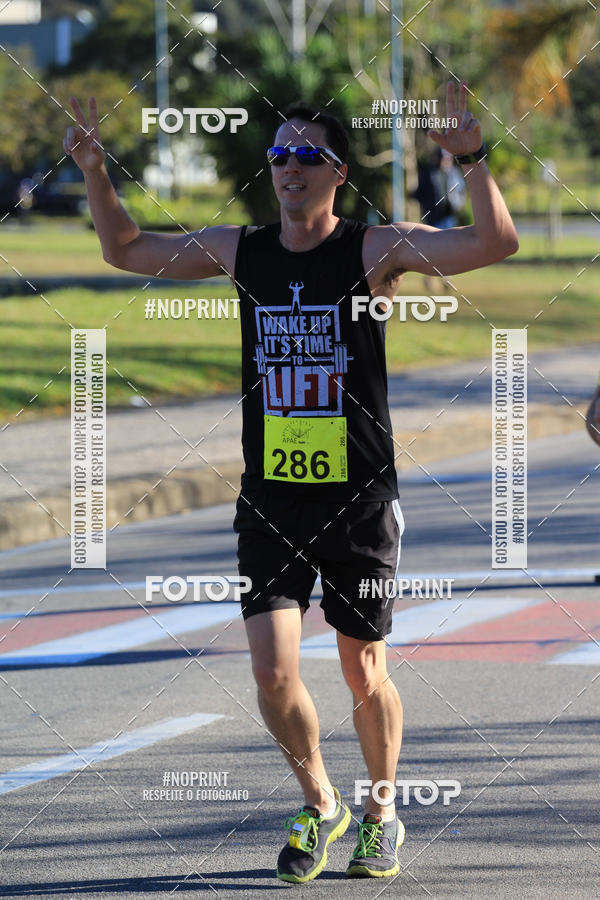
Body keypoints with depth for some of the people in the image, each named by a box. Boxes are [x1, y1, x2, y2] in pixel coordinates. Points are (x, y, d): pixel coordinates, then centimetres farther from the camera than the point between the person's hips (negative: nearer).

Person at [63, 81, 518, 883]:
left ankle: (382, 813, 31)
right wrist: (95, 176, 4)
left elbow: (497, 244, -17)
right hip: (270, 506, 2)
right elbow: (126, 251, 18)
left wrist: (472, 160, -30)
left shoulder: (376, 250, -6)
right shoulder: (240, 251, 5)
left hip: (360, 503, -2)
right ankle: (319, 806, 17)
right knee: (274, 674, -8)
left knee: (365, 676, 7)